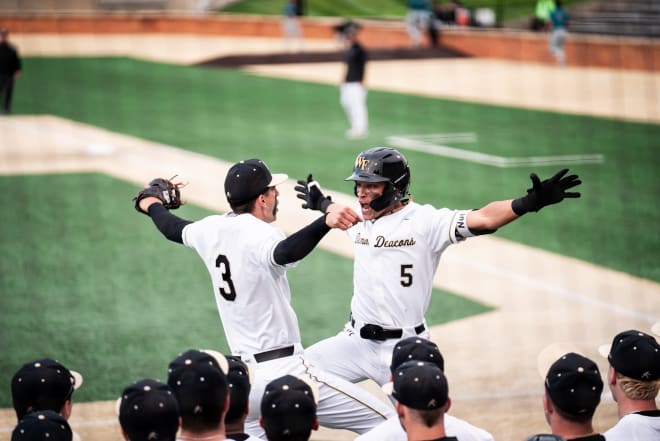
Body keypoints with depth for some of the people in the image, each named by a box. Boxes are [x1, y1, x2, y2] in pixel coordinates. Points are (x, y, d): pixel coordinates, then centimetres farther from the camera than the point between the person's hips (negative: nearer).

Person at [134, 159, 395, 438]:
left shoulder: (212, 230, 9)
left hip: (242, 377, 8)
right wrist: (326, 223, -54)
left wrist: (151, 204, 51)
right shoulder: (258, 234, -14)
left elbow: (173, 228, 30)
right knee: (386, 423, -8)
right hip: (283, 372, -8)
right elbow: (284, 253, -37)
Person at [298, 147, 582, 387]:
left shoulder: (424, 221, -12)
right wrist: (322, 204, 52)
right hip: (357, 343, 6)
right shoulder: (360, 220, 7)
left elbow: (482, 219, -24)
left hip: (404, 348, -6)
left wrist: (531, 202, -38)